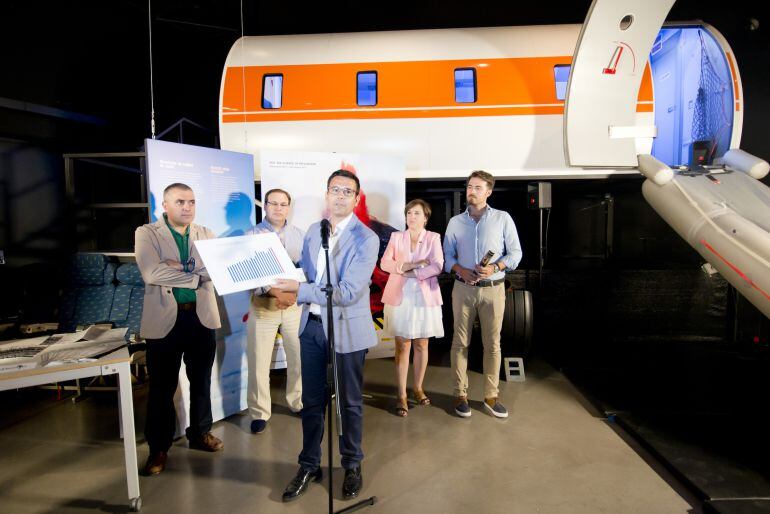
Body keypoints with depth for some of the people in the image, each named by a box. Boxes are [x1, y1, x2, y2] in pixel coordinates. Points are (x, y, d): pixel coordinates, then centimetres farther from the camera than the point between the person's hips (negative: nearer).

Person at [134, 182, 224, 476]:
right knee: (162, 386, 8)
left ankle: (200, 433, 34)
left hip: (201, 316, 4)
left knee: (201, 380, 16)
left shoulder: (206, 234, 8)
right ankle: (159, 447, 24)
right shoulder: (147, 234, -3)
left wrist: (181, 267, -17)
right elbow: (151, 273, -19)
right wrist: (196, 275, -15)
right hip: (165, 319, -3)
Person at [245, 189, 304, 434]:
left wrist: (295, 294, -10)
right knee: (259, 362, 2)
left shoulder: (298, 234, 7)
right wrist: (276, 292, -19)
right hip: (263, 305, -2)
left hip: (295, 304, 3)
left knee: (300, 357, 9)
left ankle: (298, 401, 29)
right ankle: (259, 412, 18)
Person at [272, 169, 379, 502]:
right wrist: (287, 284, -3)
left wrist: (300, 289, -23)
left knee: (349, 402, 12)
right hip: (312, 325, 5)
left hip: (346, 329, -5)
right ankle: (309, 466, 33)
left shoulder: (366, 239, -15)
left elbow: (348, 293, -22)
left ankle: (352, 466, 33)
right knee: (311, 400, 15)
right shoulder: (314, 230, 6)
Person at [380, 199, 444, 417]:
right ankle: (402, 395, 8)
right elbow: (385, 263, -3)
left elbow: (437, 266, -10)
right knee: (402, 345, 0)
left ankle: (418, 388, 27)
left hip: (425, 297, 0)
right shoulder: (396, 237, 8)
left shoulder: (433, 238, 3)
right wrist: (415, 264, -13)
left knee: (421, 344, 8)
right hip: (400, 297, 0)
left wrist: (409, 271, -12)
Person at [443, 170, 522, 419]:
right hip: (463, 289, 1)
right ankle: (460, 394, 15)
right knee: (460, 342, 4)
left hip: (493, 289, -1)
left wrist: (495, 267, -17)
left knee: (492, 344, 6)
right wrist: (460, 270, -13)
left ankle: (491, 396, 18)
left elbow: (515, 252, 0)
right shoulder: (455, 222, 7)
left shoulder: (503, 218, 2)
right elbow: (447, 255, 7)